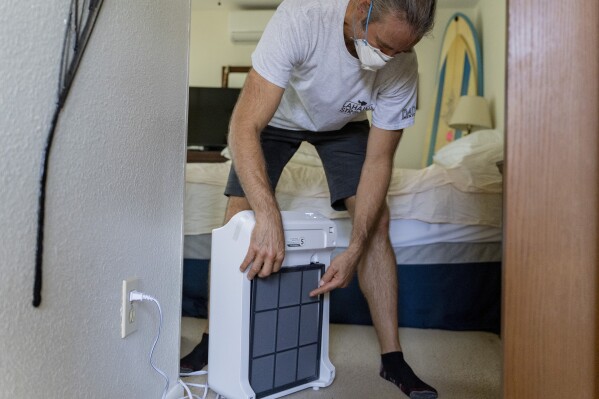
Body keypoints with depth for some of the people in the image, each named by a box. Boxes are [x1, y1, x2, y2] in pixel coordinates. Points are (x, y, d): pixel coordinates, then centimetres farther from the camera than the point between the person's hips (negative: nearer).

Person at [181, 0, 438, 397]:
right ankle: (214, 338, 9)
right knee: (239, 214, -10)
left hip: (344, 123, 2)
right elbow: (245, 127, -44)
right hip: (276, 115, -1)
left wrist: (355, 250, -31)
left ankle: (393, 358, -4)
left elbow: (378, 161, -23)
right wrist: (269, 215, -57)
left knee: (377, 221, -14)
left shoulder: (402, 67, -30)